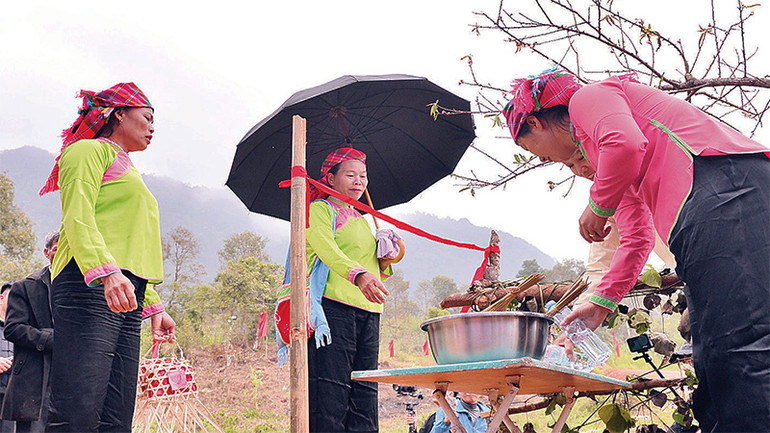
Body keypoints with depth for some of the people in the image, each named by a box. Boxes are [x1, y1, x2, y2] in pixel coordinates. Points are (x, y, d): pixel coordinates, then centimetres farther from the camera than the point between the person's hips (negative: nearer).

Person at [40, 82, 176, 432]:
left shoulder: (127, 172, 33)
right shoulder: (90, 150, 8)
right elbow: (77, 217, -9)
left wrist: (153, 306, 22)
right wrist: (107, 271, -25)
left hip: (126, 298, 9)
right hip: (90, 285, -9)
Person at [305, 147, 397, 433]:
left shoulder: (363, 221, 29)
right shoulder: (319, 209, 7)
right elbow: (326, 248, -13)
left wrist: (385, 262, 8)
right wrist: (358, 275, -30)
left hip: (368, 310, 7)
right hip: (334, 305, -7)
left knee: (365, 391, -1)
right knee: (331, 390, -14)